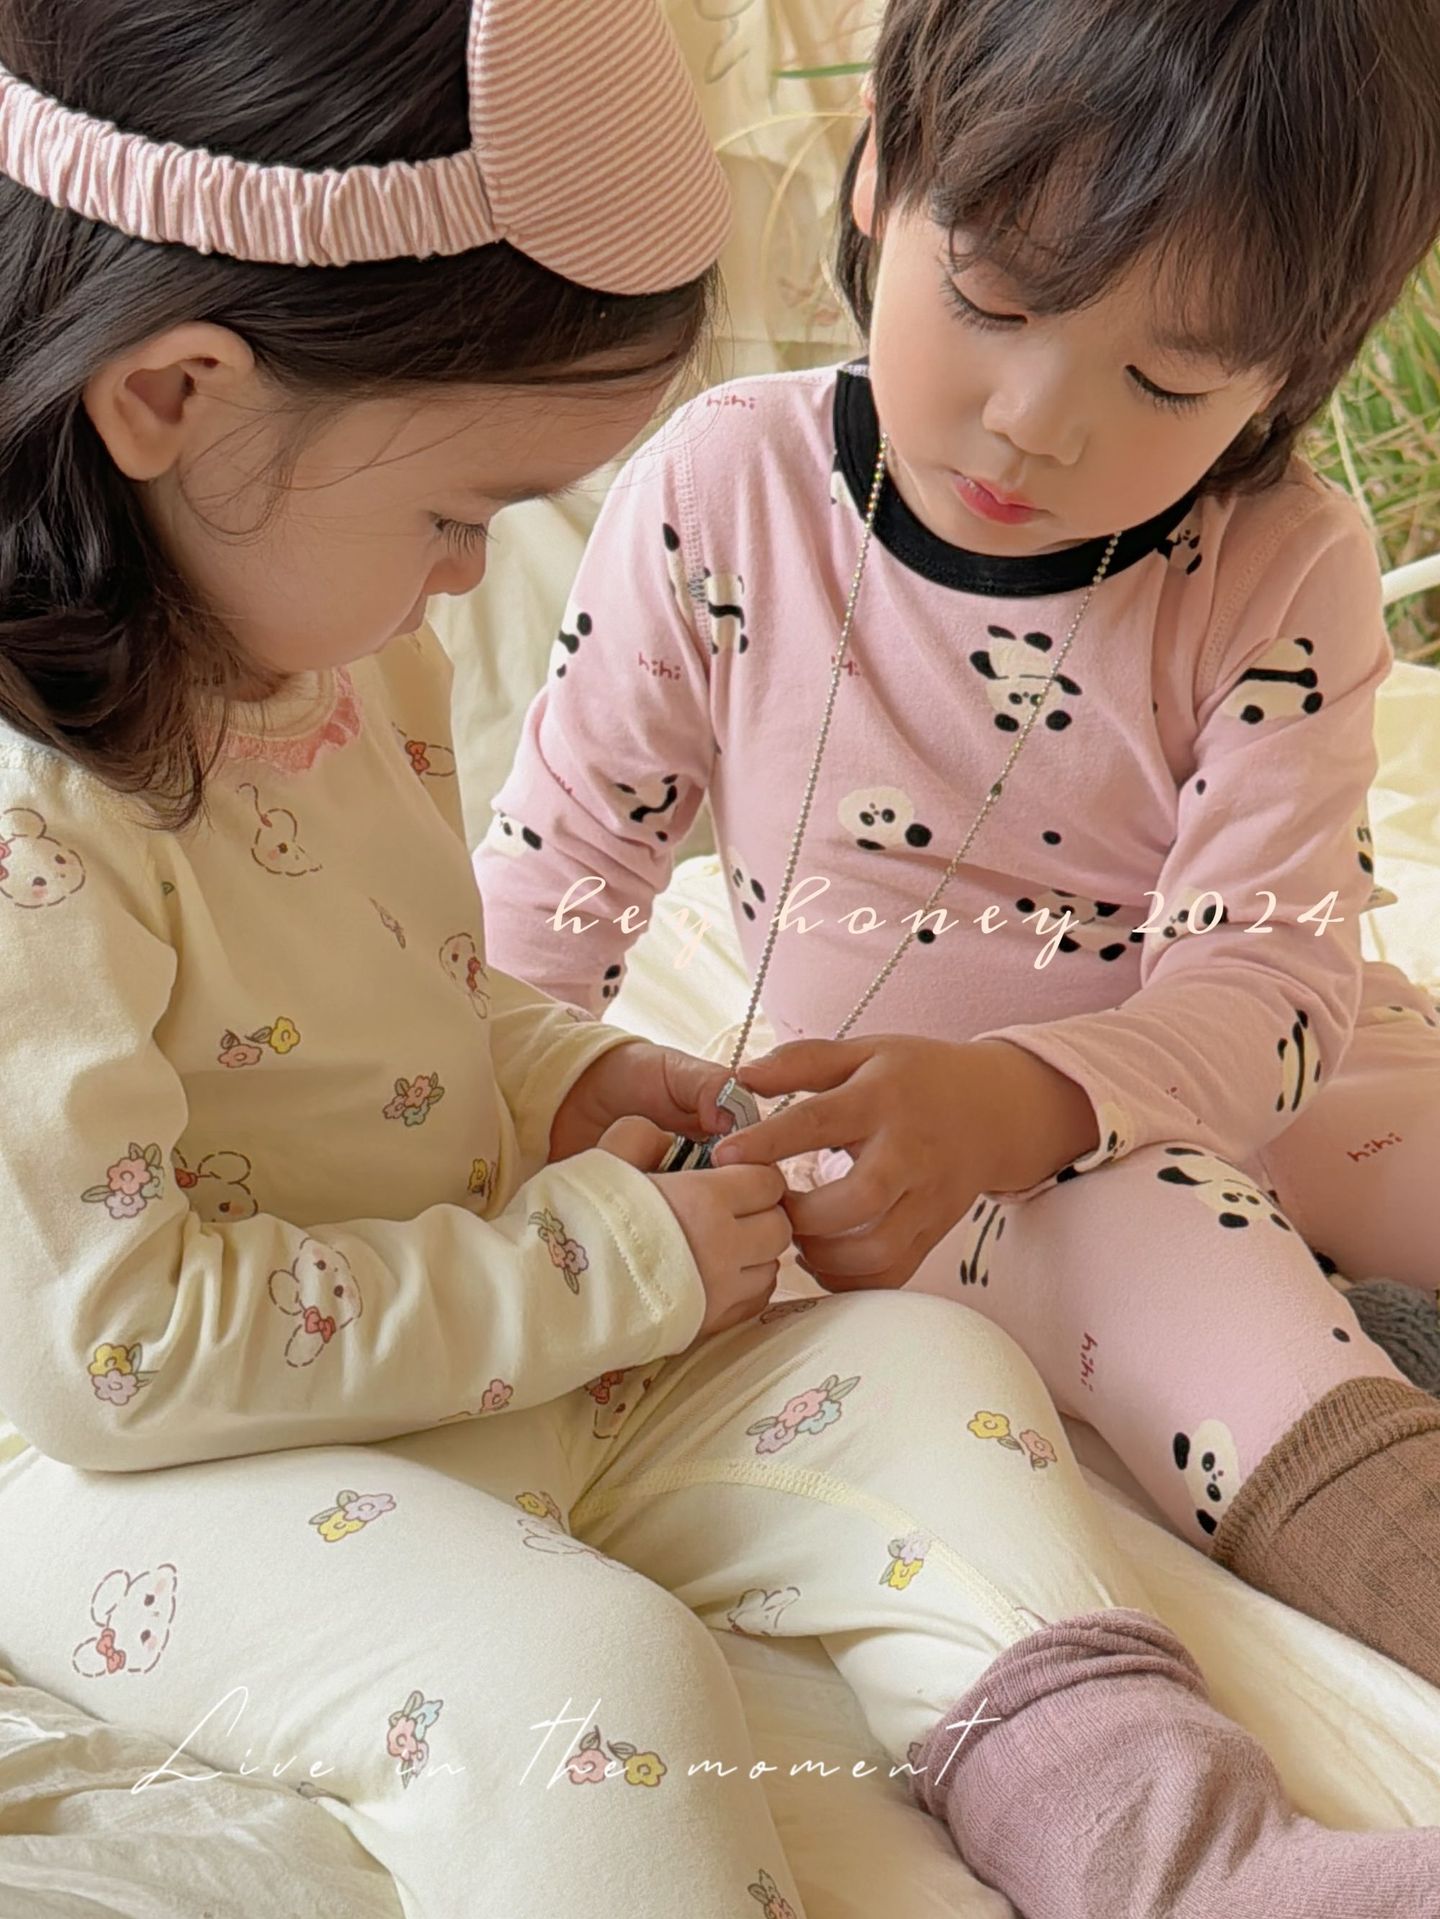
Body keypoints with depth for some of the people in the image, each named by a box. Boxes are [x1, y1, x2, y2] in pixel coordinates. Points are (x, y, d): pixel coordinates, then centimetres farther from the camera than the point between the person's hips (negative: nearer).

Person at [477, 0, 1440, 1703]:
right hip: (906, 1124, -2)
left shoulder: (1284, 573, -13)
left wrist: (1013, 1100, -39)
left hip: (1233, 1075, 3)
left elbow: (1267, 976, -19)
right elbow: (564, 858, -3)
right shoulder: (726, 492, -13)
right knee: (1137, 1225, -34)